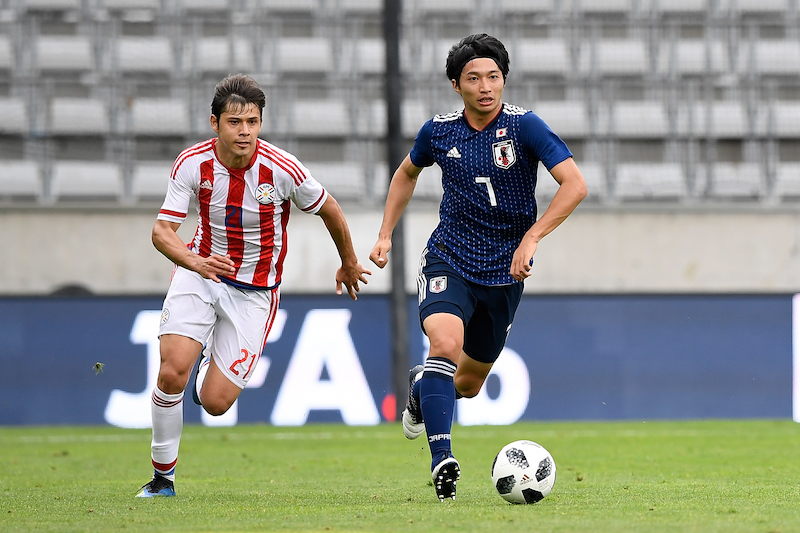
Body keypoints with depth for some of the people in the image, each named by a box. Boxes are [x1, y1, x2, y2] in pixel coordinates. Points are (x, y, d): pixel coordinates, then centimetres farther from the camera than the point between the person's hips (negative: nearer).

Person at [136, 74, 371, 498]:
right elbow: (162, 230, -16)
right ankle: (163, 477, -1)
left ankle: (211, 367, 32)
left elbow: (329, 210, -1)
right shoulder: (193, 164, -15)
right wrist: (194, 262, -37)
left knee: (215, 402, -7)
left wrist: (349, 264, 15)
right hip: (200, 272, 1)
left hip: (254, 292, -1)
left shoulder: (283, 169, -20)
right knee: (172, 372, -21)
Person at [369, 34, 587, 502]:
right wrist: (386, 234, 13)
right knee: (446, 342, -29)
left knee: (469, 383, 12)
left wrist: (531, 238, -26)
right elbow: (407, 173, 20)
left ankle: (423, 387, 48)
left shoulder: (524, 126, -12)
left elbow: (575, 185, -19)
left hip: (504, 271, 0)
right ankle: (442, 460, -30)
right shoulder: (439, 131, -2)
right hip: (449, 259, 0)